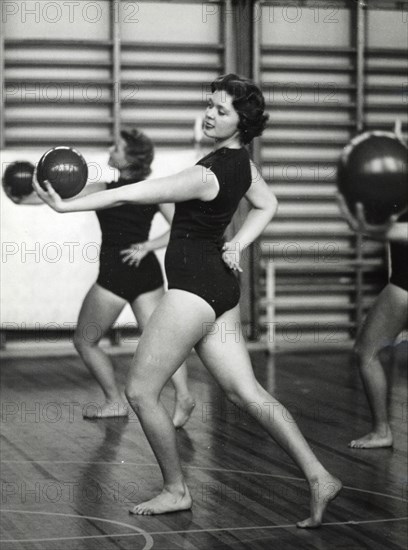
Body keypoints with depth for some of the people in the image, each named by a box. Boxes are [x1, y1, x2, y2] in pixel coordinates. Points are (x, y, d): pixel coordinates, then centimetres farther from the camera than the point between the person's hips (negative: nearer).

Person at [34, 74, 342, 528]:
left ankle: (175, 490, 13)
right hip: (220, 286, 10)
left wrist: (67, 205, -15)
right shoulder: (242, 162, 8)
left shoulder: (206, 175, -20)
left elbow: (131, 194, -20)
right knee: (247, 392, 7)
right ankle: (317, 476, 2)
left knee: (140, 391, 2)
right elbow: (267, 205, 27)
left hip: (193, 287, -10)